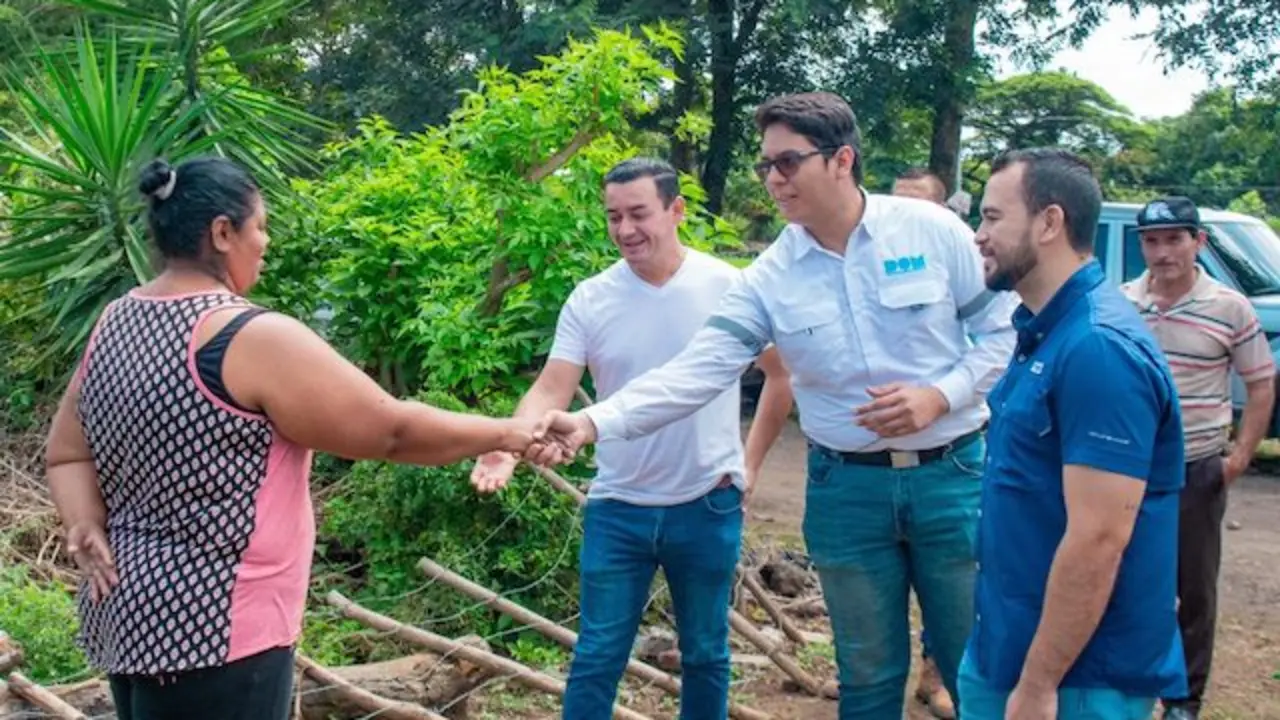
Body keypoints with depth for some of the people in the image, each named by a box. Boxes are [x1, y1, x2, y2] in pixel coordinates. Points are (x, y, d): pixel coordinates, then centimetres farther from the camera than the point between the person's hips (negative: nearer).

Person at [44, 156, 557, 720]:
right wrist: (504, 434, -3)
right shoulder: (252, 339, -19)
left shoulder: (117, 322, 7)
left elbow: (67, 453, 12)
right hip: (213, 631, -9)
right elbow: (394, 431, -15)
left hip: (129, 612, 9)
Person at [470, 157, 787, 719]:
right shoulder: (589, 299, -5)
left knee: (705, 653, 14)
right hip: (617, 507, 1)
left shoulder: (726, 286, -8)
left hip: (707, 504, -1)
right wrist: (509, 445, -31)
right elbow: (552, 388, -11)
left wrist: (752, 463, 0)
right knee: (597, 654, 7)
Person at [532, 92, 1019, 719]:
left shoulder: (933, 231, -7)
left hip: (950, 474, -1)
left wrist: (940, 396, -17)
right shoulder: (767, 278, -4)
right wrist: (594, 422, -25)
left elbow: (1003, 331, -1)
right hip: (846, 488, 1)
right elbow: (695, 372, -12)